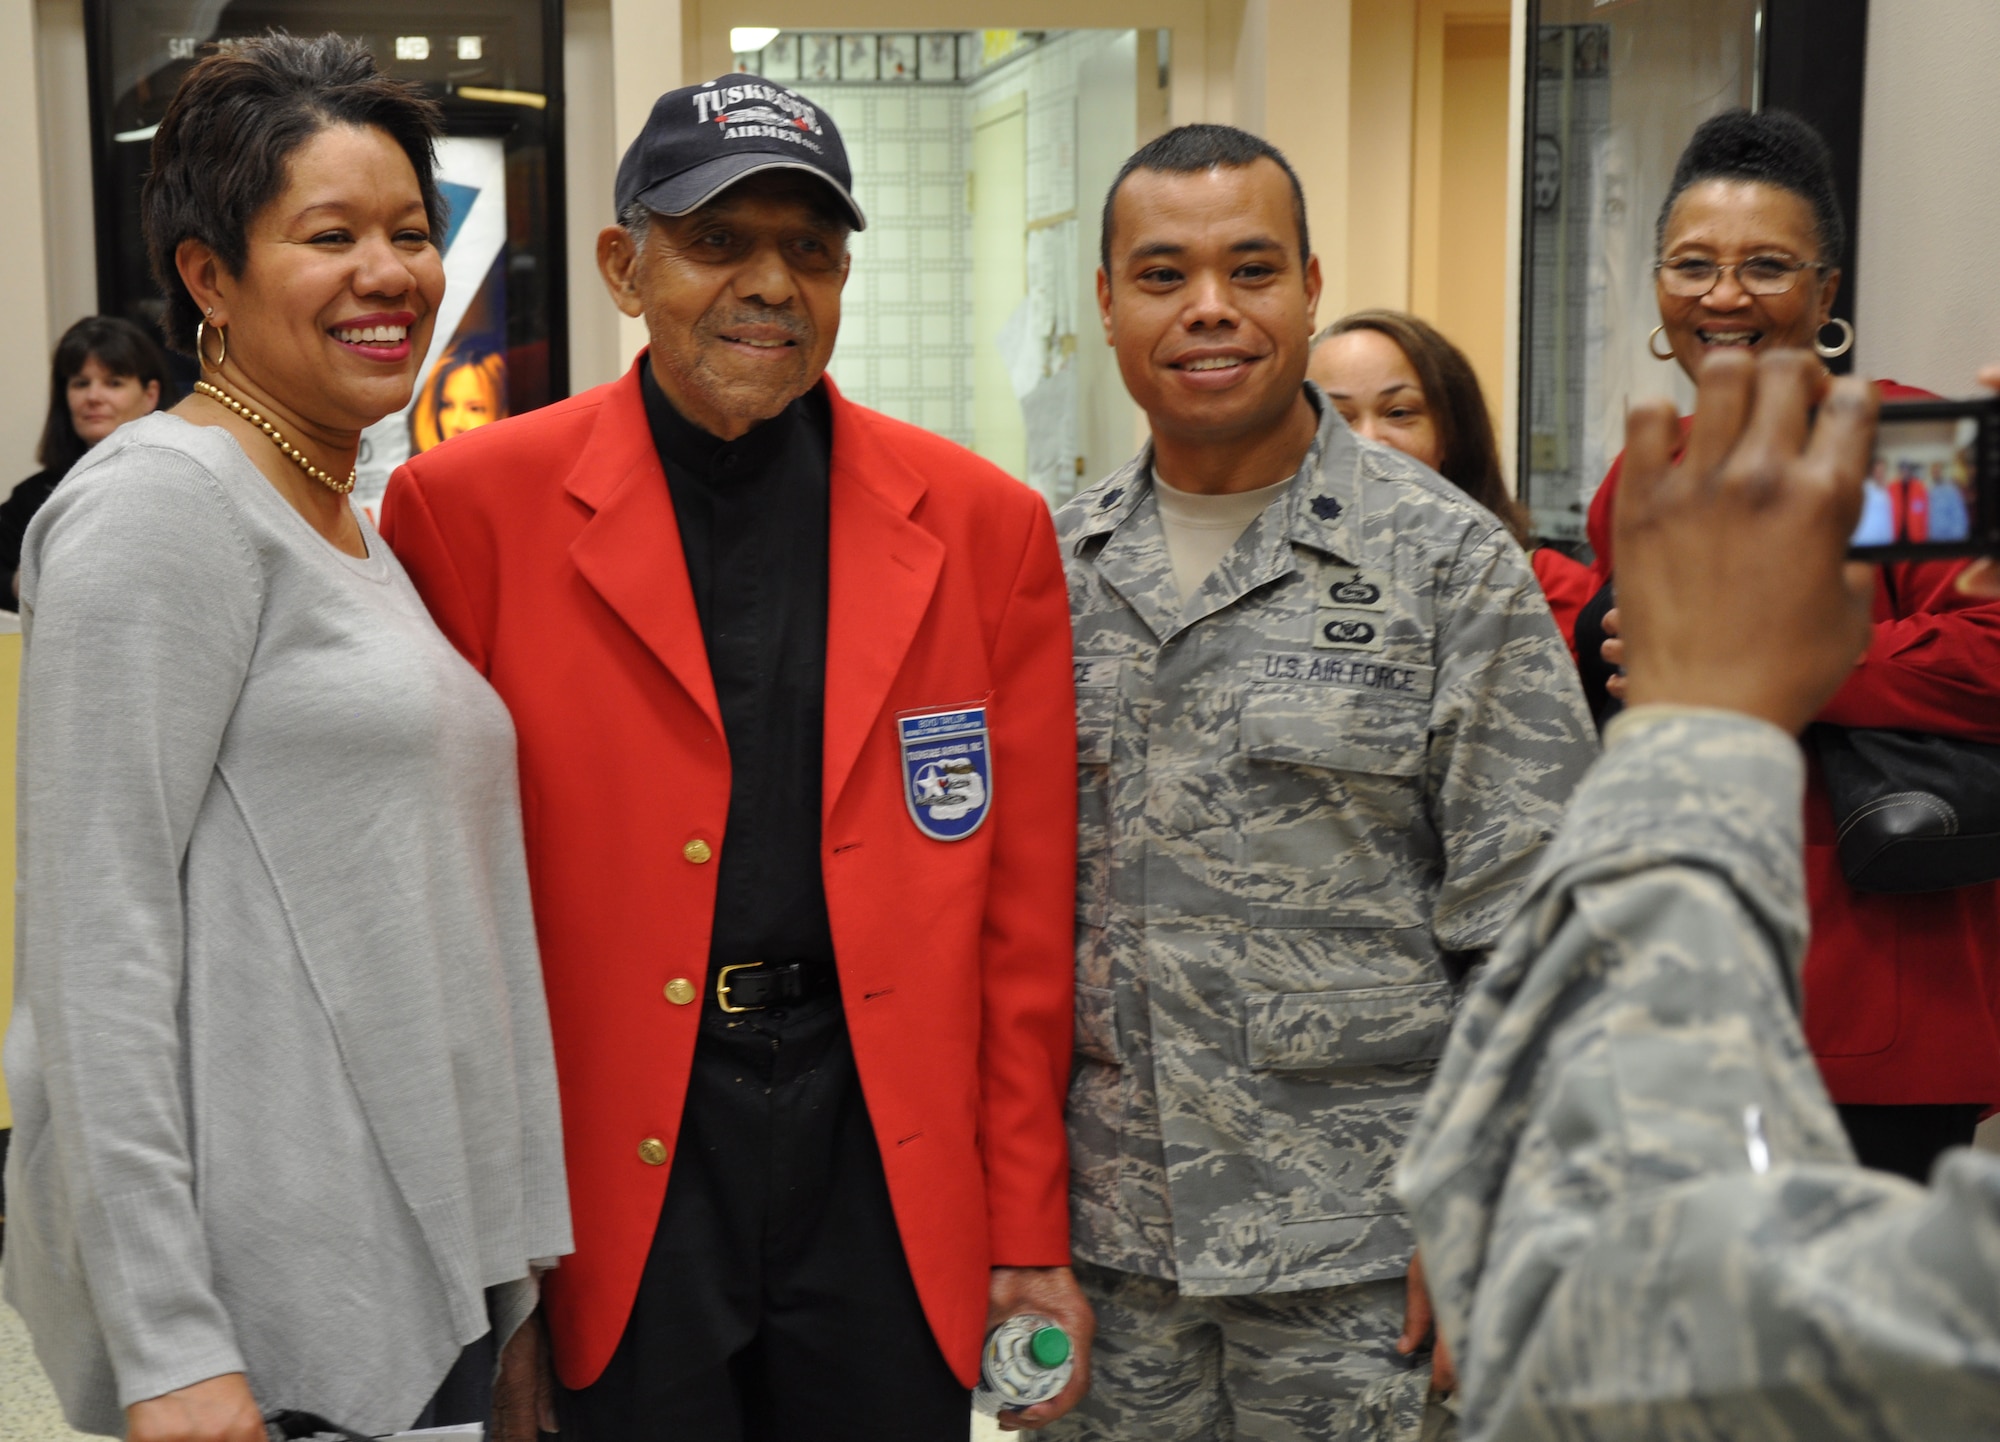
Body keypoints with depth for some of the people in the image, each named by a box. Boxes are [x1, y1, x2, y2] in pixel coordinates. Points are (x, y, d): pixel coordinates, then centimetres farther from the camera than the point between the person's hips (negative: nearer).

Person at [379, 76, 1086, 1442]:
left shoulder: (983, 524, 1)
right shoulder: (472, 507, -4)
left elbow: (1024, 910, 3)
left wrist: (1031, 1231, 4)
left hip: (893, 1165, 2)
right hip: (617, 1178, -1)